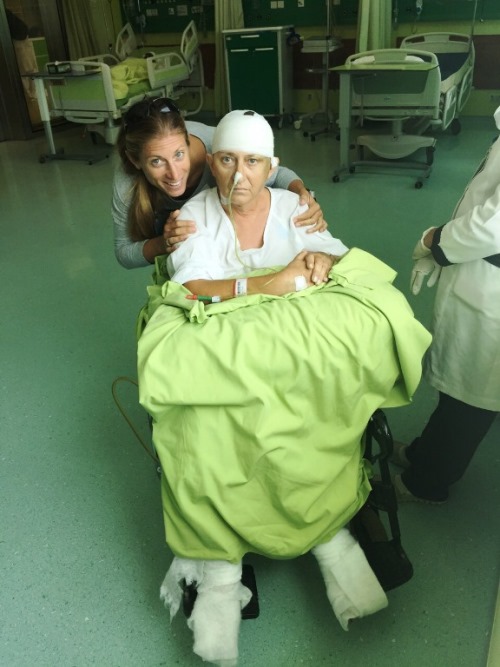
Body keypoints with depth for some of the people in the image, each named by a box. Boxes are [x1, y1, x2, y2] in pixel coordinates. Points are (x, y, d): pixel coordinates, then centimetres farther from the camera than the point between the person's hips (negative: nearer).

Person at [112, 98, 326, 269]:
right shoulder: (126, 181, -41)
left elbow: (278, 174, -25)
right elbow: (124, 253, -26)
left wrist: (303, 193, -47)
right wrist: (165, 242, -46)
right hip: (168, 214, 0)